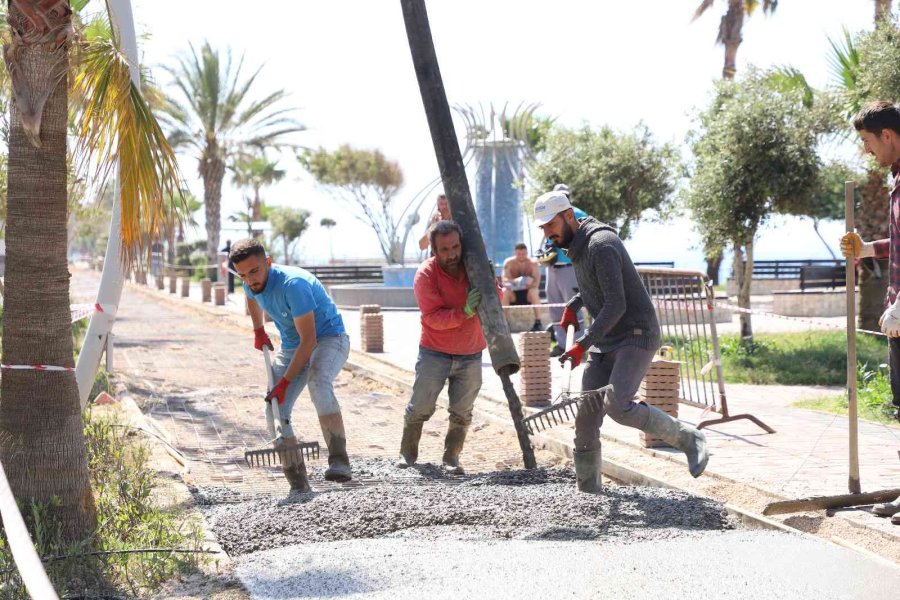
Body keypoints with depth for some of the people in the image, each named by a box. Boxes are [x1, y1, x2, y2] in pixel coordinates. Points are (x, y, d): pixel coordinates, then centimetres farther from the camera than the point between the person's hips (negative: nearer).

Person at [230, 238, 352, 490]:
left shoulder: (293, 284, -31)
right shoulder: (252, 285, -6)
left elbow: (309, 341, -31)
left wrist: (284, 382, -29)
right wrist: (258, 331, 27)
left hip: (328, 339, -8)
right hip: (291, 346, 8)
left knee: (318, 382, -39)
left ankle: (339, 461, -42)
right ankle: (298, 482, -1)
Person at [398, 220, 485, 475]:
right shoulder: (425, 274, -16)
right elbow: (433, 317, -22)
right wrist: (464, 312, -36)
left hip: (471, 355, 2)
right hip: (435, 353, -2)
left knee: (462, 413, 4)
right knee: (420, 408, 1)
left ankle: (451, 458, 16)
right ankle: (407, 454, 18)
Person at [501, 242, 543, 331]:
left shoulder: (533, 263, -8)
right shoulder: (509, 262, -6)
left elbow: (536, 282, -20)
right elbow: (504, 280, -18)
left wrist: (531, 283, -44)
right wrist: (514, 281, -40)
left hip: (528, 292, -1)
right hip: (514, 294, 1)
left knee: (534, 291, -34)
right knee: (504, 292, -30)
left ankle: (538, 323, -34)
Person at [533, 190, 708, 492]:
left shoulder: (602, 245, -19)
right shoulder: (577, 245, 11)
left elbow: (616, 306, -25)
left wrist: (583, 344, -28)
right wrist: (573, 303, 13)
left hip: (636, 336, -9)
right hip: (605, 341, 9)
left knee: (618, 406, -26)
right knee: (586, 420, 3)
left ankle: (689, 439, -6)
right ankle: (588, 495, 11)